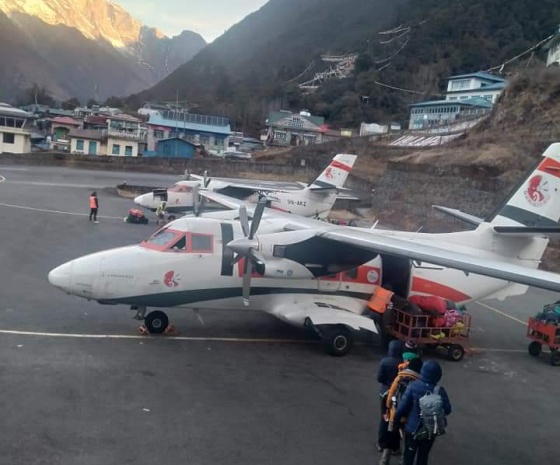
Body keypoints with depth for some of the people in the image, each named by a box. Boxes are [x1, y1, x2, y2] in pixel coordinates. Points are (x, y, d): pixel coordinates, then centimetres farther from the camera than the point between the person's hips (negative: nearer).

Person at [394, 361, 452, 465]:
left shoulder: (413, 386, -17)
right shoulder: (439, 391, -18)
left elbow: (402, 406, -15)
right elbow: (447, 410, -10)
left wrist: (396, 419, 1)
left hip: (412, 428, 0)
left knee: (409, 455, 18)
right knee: (423, 456, 18)